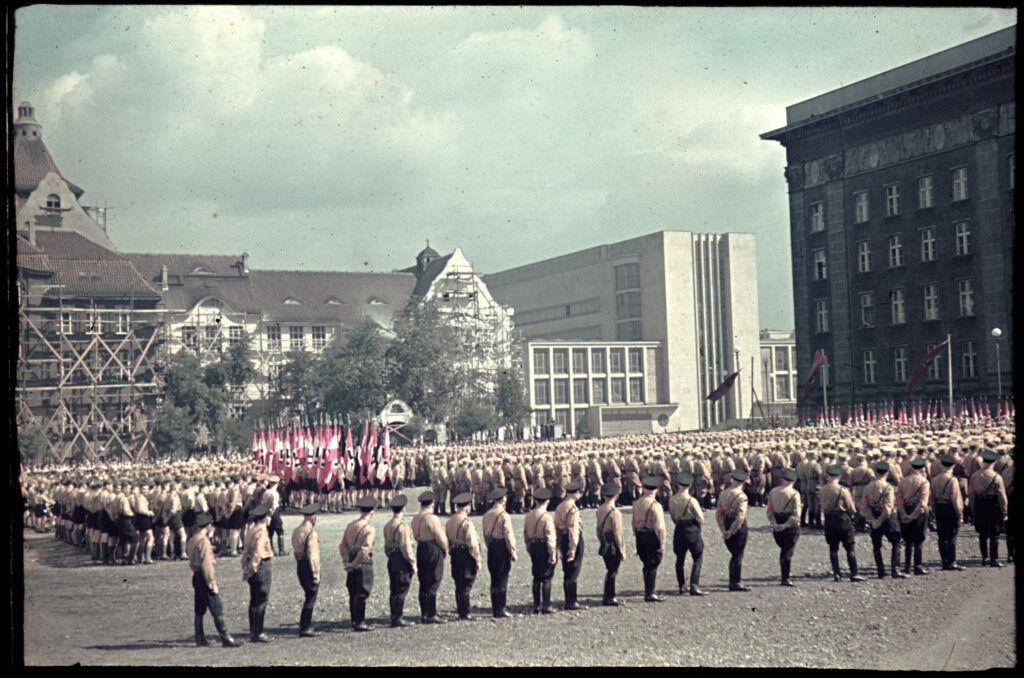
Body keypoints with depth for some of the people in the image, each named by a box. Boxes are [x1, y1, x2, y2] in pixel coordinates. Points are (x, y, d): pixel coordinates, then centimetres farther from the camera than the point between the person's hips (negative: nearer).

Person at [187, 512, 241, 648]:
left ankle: (200, 639, 16)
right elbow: (206, 564, -20)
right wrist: (212, 583, -18)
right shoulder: (203, 540, -17)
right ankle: (225, 638, -7)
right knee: (217, 611, -7)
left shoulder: (192, 540, 11)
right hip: (204, 578, -9)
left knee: (199, 610, 13)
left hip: (196, 577, 9)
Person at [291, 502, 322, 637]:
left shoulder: (296, 531, 10)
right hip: (309, 568, -9)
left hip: (299, 566, 9)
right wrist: (316, 573, -15)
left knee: (310, 596, 19)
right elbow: (313, 555, -18)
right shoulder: (311, 533, -17)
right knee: (310, 599, -2)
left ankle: (308, 625, 24)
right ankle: (304, 629, -1)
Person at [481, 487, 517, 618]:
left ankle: (495, 609, 18)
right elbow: (508, 535, -15)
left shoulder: (487, 515, 7)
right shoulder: (504, 515, -15)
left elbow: (485, 534, 12)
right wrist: (513, 552, -6)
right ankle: (500, 611, 0)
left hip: (491, 549, 7)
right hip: (503, 549, -7)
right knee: (502, 581, -2)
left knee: (494, 580, 13)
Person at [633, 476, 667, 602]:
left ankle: (648, 592, 25)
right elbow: (659, 527, -17)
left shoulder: (636, 503, 5)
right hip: (652, 538, -7)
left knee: (647, 565, 18)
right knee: (653, 566, 1)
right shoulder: (655, 506, -16)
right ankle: (650, 594, 3)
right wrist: (662, 543, -13)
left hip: (640, 538, 7)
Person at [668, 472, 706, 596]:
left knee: (680, 559, 15)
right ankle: (694, 586, -5)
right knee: (698, 559, 4)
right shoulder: (691, 500, -16)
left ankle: (681, 586, 21)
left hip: (679, 530, 5)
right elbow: (700, 518, -10)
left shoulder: (672, 500, -1)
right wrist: (699, 529, 7)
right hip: (693, 530, -5)